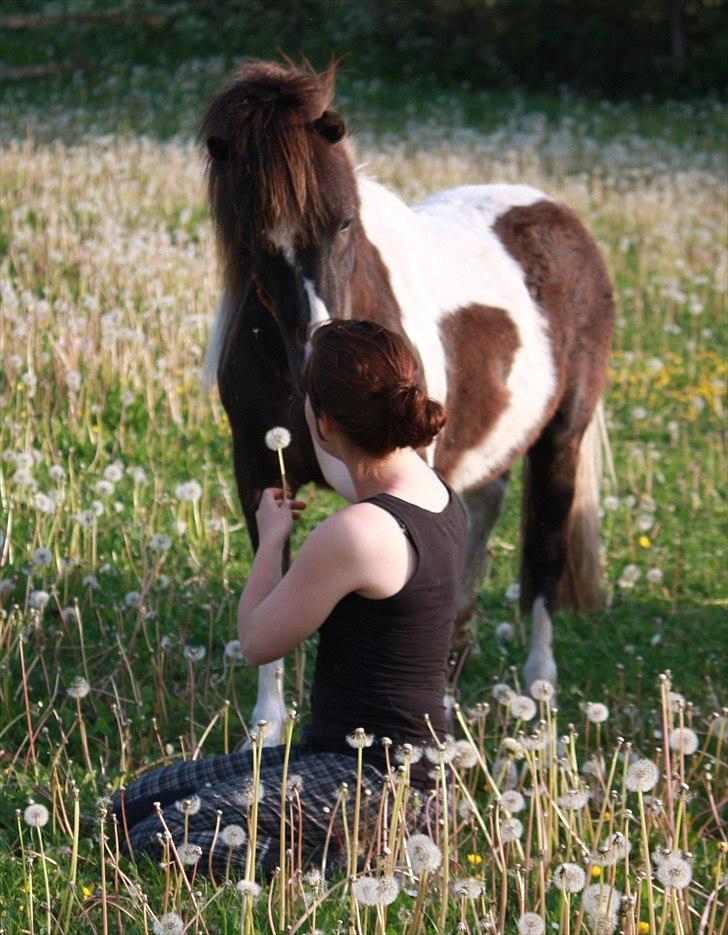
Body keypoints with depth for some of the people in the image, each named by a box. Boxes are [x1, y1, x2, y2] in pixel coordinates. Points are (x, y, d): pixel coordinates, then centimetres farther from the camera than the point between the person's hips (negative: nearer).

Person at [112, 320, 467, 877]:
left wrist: (272, 539, 5)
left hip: (373, 782, -10)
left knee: (157, 842, -20)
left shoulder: (356, 533, -24)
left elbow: (259, 642, -10)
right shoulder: (440, 497, 5)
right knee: (133, 806, 12)